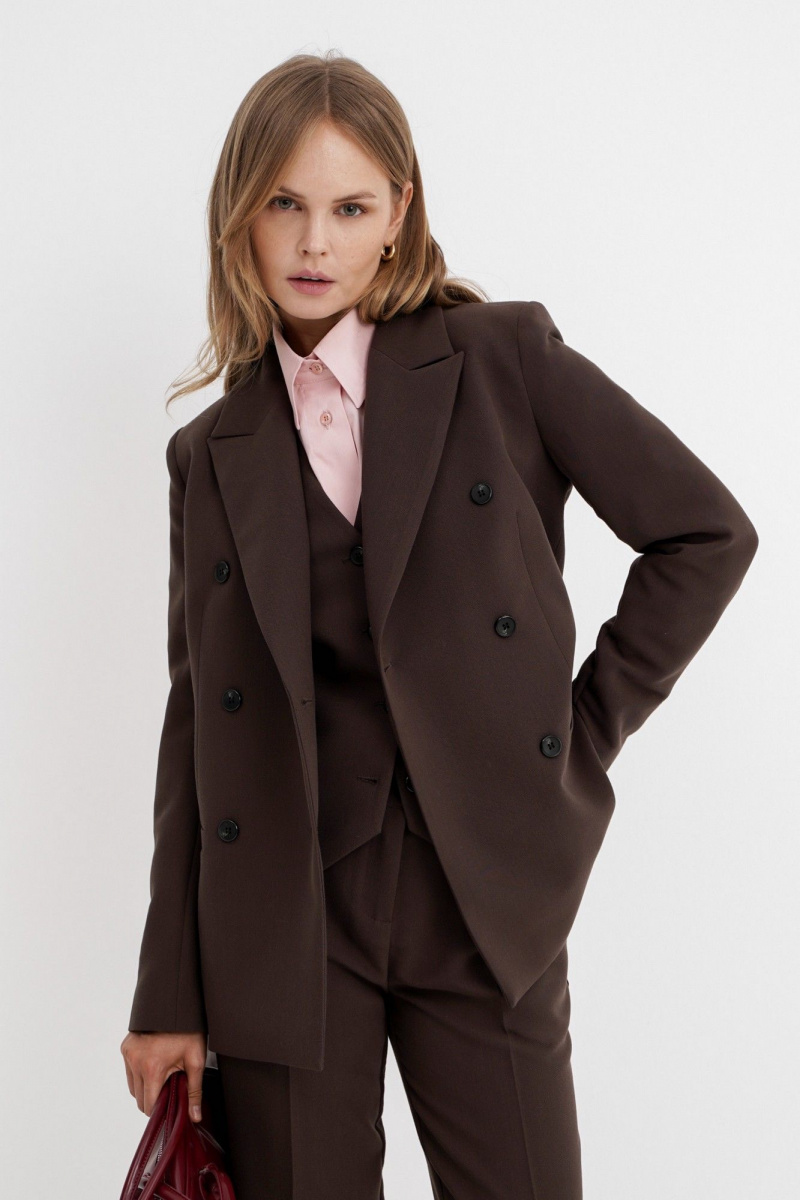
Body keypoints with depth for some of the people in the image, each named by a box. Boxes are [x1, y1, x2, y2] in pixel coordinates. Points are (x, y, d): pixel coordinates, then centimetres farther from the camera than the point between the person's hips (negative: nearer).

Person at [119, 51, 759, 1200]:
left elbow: (707, 533, 2)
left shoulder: (504, 357, 0)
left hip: (483, 899, -1)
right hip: (281, 921, 2)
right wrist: (171, 997, 5)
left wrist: (584, 731, 0)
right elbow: (198, 723, 7)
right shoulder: (214, 454, 8)